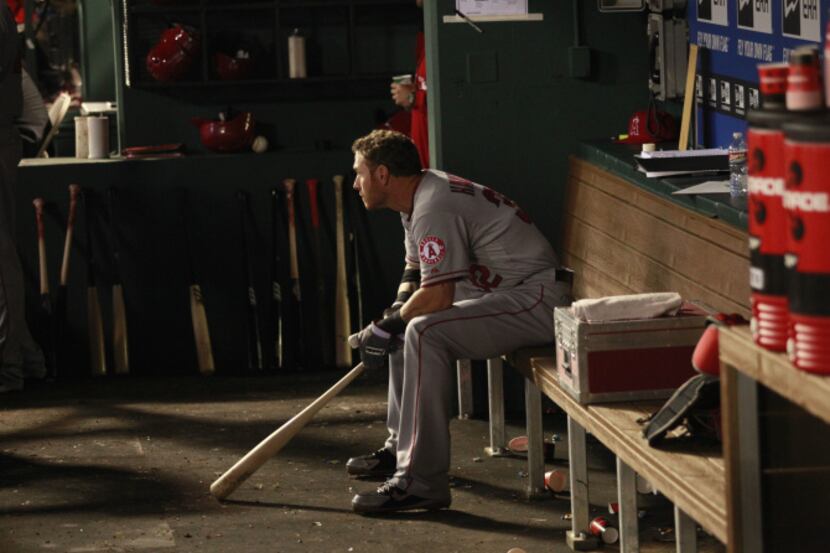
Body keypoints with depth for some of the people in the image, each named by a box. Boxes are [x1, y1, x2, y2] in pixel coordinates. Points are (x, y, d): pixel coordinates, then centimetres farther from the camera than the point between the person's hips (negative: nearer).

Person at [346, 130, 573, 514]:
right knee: (407, 326, 20)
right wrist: (395, 316, 7)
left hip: (540, 301, -12)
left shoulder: (434, 208, -21)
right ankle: (402, 446, 26)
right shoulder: (419, 197, 13)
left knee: (424, 333, -28)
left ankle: (422, 482, -29)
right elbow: (414, 274, 26)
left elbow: (437, 295, -25)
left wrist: (387, 327, -9)